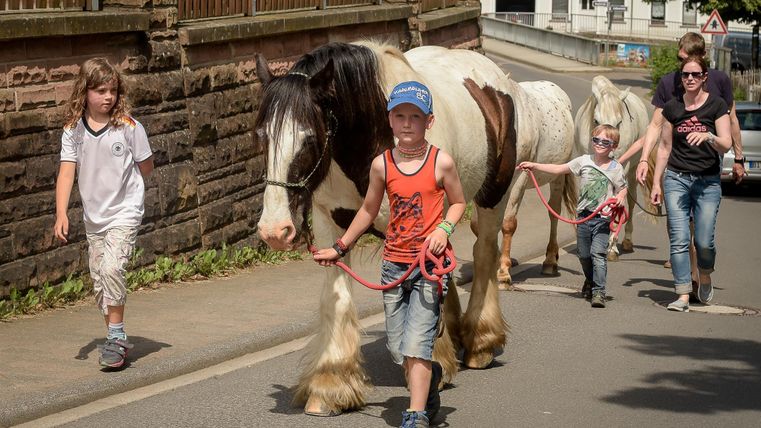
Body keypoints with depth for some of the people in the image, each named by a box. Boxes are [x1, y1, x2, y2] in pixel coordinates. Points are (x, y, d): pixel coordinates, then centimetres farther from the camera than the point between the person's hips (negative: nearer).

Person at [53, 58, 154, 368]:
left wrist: (117, 181, 3)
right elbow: (67, 171, -9)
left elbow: (146, 167, 2)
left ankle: (116, 338, -10)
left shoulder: (128, 127, -10)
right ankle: (116, 339, 24)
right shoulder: (73, 130, -3)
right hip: (93, 215, 4)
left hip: (125, 211, -4)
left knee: (111, 268, -20)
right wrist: (61, 213, -18)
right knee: (99, 278, 10)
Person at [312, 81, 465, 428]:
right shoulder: (382, 165, 1)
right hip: (393, 265, 4)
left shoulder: (441, 162, -6)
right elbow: (369, 210, 14)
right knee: (398, 350, 9)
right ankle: (430, 376, 39)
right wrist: (340, 248, 18)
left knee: (415, 345, -12)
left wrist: (445, 228, -13)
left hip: (430, 263, -4)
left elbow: (458, 203, 7)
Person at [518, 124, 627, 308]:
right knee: (584, 255, 12)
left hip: (603, 218, -3)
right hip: (583, 216, 3)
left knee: (598, 253, -16)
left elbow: (622, 189, 9)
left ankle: (598, 292, -14)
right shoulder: (584, 161, 4)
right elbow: (558, 169, 8)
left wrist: (621, 197, -15)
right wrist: (534, 166, 4)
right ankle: (590, 281, 39)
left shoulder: (616, 168, -2)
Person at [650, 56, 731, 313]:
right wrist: (656, 183, 10)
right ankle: (683, 296, -4)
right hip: (676, 179, 2)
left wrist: (708, 136, -28)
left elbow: (726, 145, -8)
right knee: (679, 240, -7)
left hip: (708, 182, -2)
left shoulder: (716, 105, -1)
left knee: (704, 242, -4)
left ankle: (704, 277, 27)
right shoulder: (672, 108, 7)